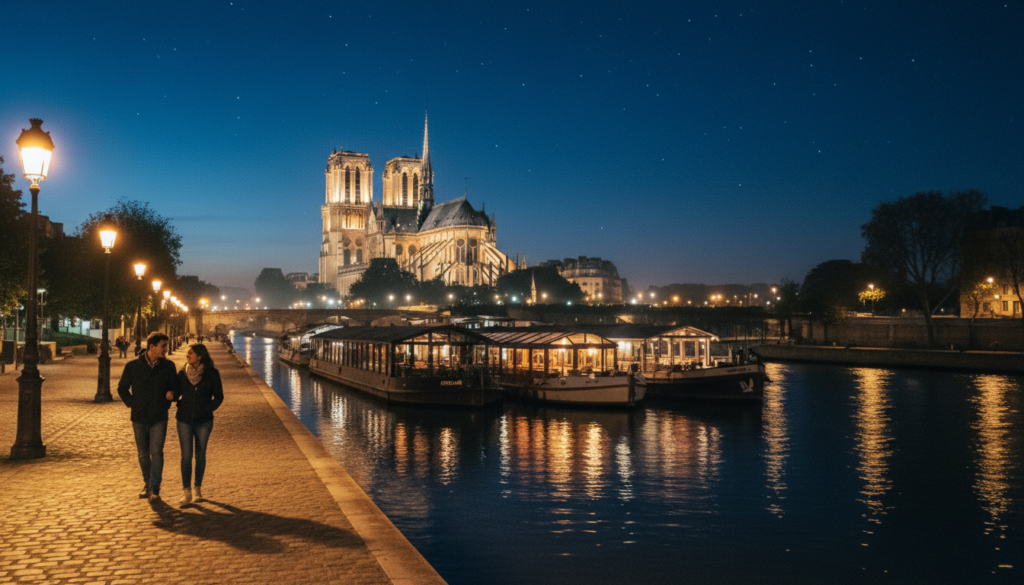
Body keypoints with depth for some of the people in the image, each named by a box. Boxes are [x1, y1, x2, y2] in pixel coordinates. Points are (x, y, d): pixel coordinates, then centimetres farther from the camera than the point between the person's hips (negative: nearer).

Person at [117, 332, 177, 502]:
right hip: (139, 417, 1)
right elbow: (122, 388, 9)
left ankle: (154, 489, -6)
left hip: (159, 417, -1)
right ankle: (147, 484, 28)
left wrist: (171, 395, -10)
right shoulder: (133, 366, -1)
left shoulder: (168, 366, 1)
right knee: (143, 453, 11)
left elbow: (174, 386, 11)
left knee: (156, 452, -10)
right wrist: (131, 404, -1)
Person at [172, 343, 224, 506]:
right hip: (184, 420, 1)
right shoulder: (182, 374, 2)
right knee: (186, 455, -3)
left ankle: (198, 488, 20)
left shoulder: (212, 374, -4)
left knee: (200, 455, 8)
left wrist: (207, 411, -7)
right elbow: (176, 394, 10)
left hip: (203, 421, -1)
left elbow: (218, 397, 3)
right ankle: (187, 492, 1)